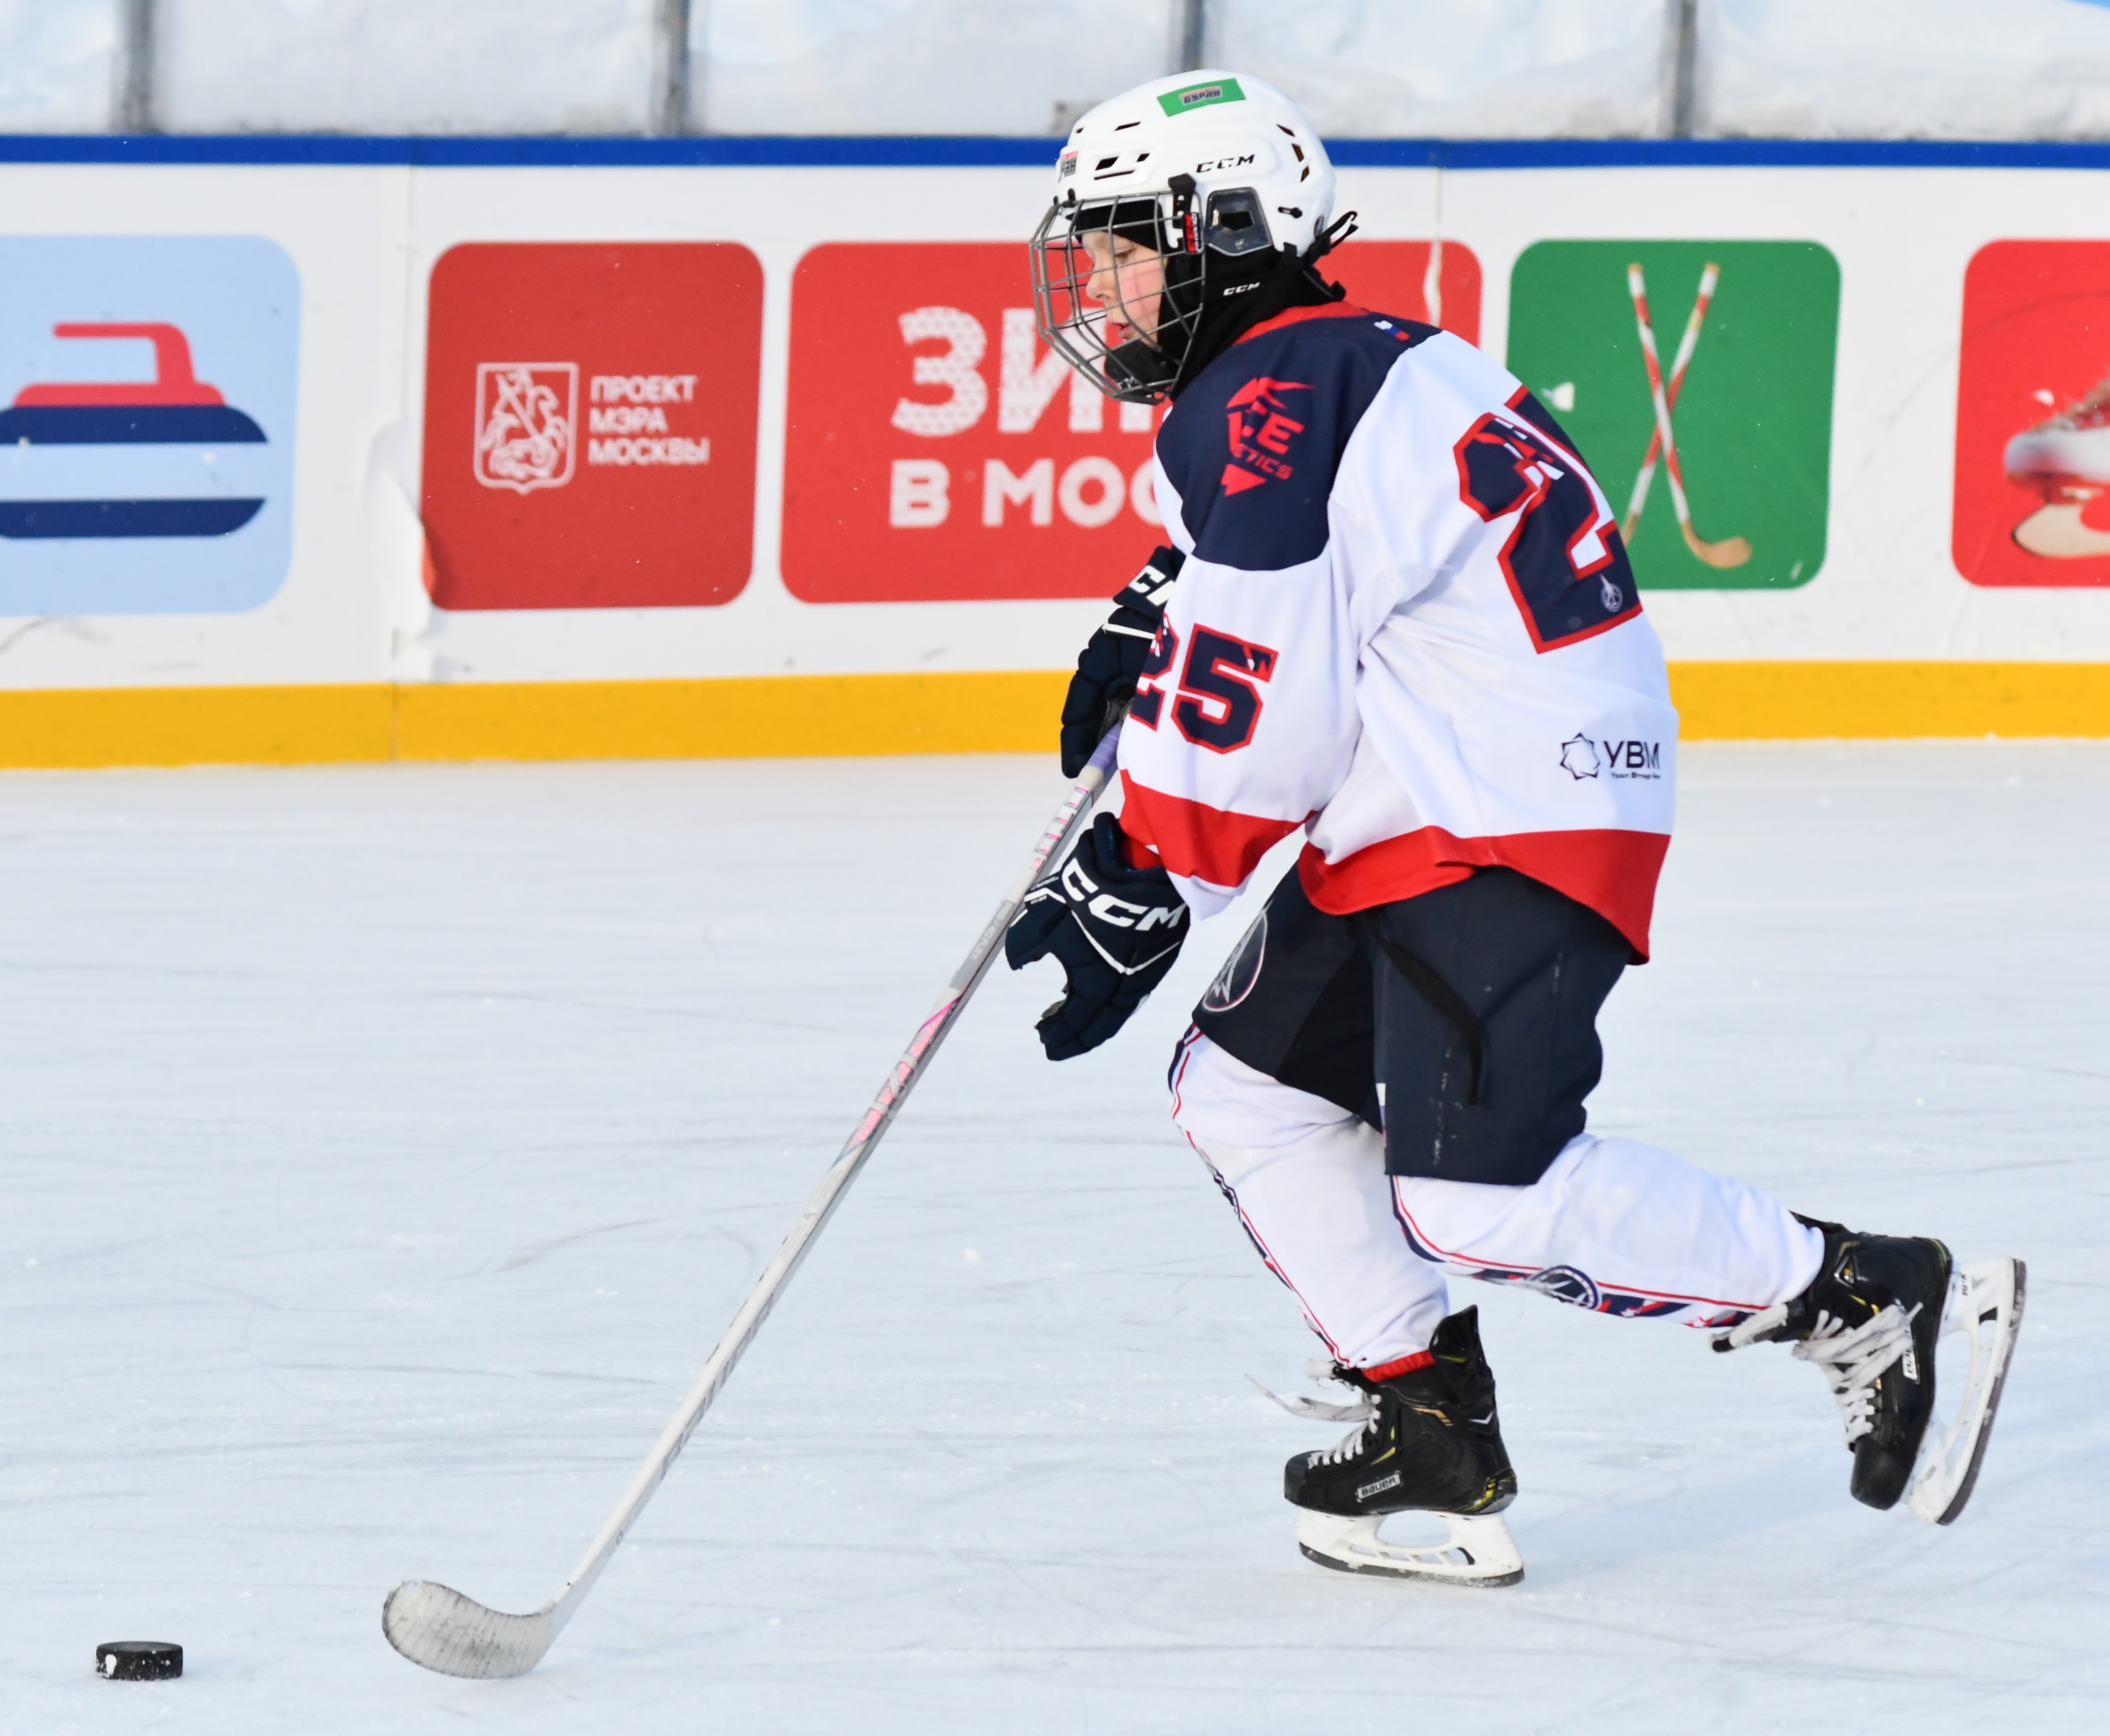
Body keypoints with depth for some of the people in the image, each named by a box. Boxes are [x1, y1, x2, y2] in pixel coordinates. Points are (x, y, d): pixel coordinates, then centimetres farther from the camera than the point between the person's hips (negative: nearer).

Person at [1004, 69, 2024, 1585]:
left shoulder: (1264, 408, -15)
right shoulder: (1354, 368, 17)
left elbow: (1250, 719, -19)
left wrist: (1135, 905, -9)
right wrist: (1149, 632, 18)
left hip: (1515, 830, -11)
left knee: (1478, 1202, -18)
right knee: (1247, 1085, 10)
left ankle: (1874, 1305, -9)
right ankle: (1433, 1442, 9)